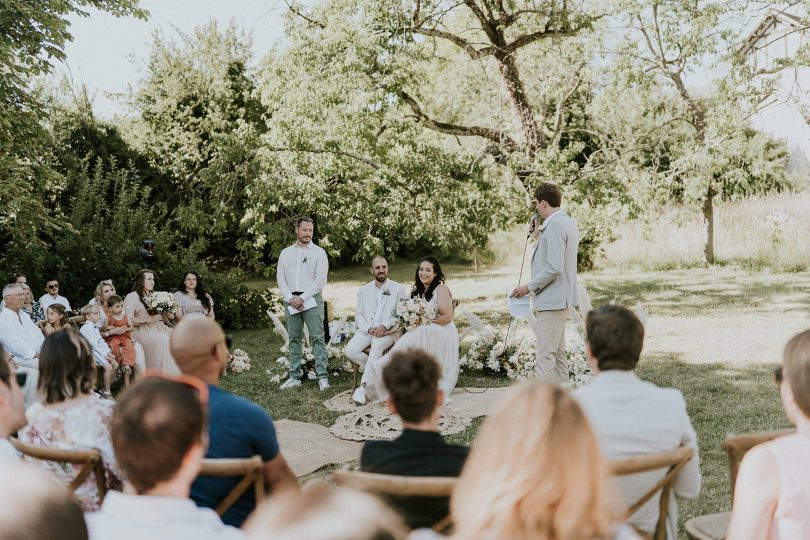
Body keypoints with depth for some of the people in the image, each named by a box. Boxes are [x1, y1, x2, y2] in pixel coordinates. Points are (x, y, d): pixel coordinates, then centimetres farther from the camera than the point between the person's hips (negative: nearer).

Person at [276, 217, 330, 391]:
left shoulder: (318, 252, 3)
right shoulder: (286, 252, 12)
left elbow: (321, 280, -5)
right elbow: (280, 277, 8)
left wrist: (303, 298, -11)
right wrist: (290, 298, -7)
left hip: (312, 300, -3)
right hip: (291, 301, 3)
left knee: (317, 338, -7)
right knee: (294, 339, 6)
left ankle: (322, 377, -7)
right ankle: (295, 377, 10)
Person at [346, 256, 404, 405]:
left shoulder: (398, 289, 4)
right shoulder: (364, 290, 14)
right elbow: (358, 315, 11)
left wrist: (384, 326, -17)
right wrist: (368, 329, -10)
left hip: (388, 331, -4)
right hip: (367, 330, 4)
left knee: (377, 347, -36)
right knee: (349, 350, -22)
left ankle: (363, 387, -35)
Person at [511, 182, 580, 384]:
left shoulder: (555, 226, -18)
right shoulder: (568, 223, 14)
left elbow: (554, 267, -23)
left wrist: (529, 287, -15)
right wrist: (539, 234, 15)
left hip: (551, 301, -11)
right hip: (561, 300, 11)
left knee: (545, 358, -9)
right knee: (558, 354, 16)